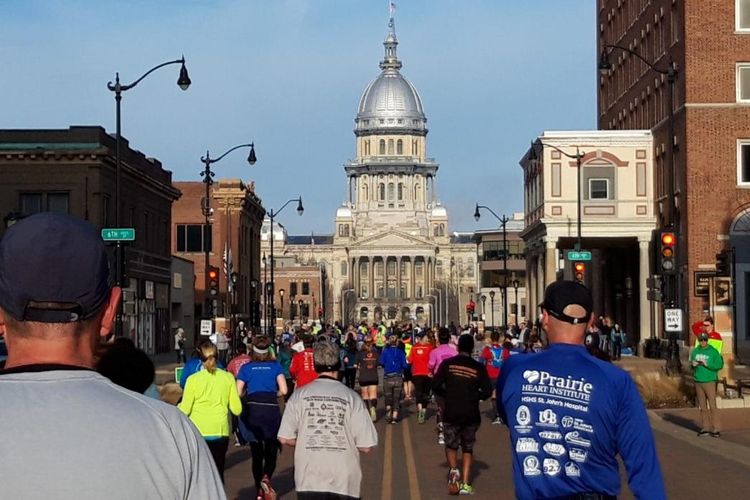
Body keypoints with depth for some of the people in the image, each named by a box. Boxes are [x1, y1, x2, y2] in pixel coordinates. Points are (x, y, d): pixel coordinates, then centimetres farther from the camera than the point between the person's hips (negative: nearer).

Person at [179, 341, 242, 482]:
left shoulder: (193, 379, -7)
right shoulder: (228, 377, -2)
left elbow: (185, 410, -6)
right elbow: (237, 409, -2)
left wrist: (178, 406, 15)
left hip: (198, 433, -1)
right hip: (220, 432, 1)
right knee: (218, 471, 10)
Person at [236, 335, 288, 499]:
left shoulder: (246, 367, 8)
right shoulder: (275, 366, 7)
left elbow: (238, 392, 2)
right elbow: (283, 390, -2)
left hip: (252, 410, 1)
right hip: (271, 410, -1)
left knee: (256, 453, 12)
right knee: (271, 452, 10)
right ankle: (266, 478, -18)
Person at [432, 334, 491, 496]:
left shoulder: (447, 364, -3)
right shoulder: (478, 367, -2)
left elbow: (436, 385, -7)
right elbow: (487, 391, -5)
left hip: (451, 413, 0)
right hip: (471, 414, 1)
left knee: (451, 445, 18)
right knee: (468, 449, 14)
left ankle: (453, 470, -8)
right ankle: (465, 484, 5)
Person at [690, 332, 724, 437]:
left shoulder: (713, 351, -5)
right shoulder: (695, 351, 9)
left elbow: (720, 365, -8)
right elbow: (691, 363, 17)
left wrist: (707, 364, -18)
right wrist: (693, 364, -5)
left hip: (709, 381, -5)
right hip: (698, 381, 5)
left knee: (712, 406, -7)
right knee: (703, 406, 8)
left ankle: (716, 429, -4)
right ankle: (705, 428, 13)